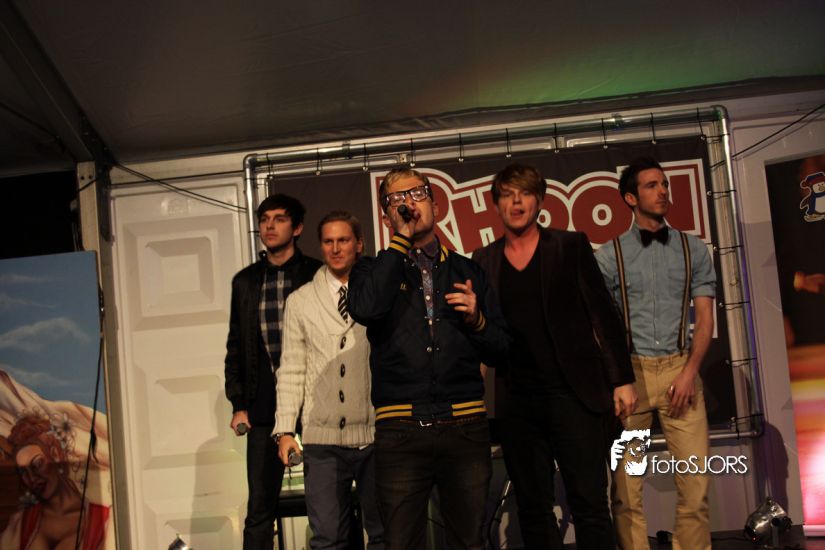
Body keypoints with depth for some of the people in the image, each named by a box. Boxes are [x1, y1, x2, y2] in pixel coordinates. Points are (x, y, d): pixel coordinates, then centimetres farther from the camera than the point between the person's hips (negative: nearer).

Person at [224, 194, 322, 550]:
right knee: (259, 509, 4)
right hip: (264, 409, 3)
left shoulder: (317, 275, 0)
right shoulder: (245, 281, 12)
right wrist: (238, 404, 7)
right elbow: (236, 347, 14)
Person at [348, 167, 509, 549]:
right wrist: (401, 240, -8)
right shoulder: (374, 269, 10)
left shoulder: (467, 271, 14)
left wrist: (476, 319, -7)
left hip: (466, 428, 2)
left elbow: (499, 350, 14)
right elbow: (365, 309, -15)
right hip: (400, 431, -2)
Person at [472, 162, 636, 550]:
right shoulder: (484, 260, 10)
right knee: (533, 510, 8)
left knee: (590, 506, -3)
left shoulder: (571, 246, 4)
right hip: (517, 404, 2)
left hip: (576, 393, -2)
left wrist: (622, 380, -2)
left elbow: (603, 315, 2)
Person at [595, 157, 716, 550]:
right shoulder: (610, 256, 5)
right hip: (629, 371, -1)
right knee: (626, 482, 2)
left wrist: (690, 371, -6)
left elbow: (704, 317, 6)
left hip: (679, 367, 1)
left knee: (695, 479, -2)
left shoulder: (693, 249, 10)